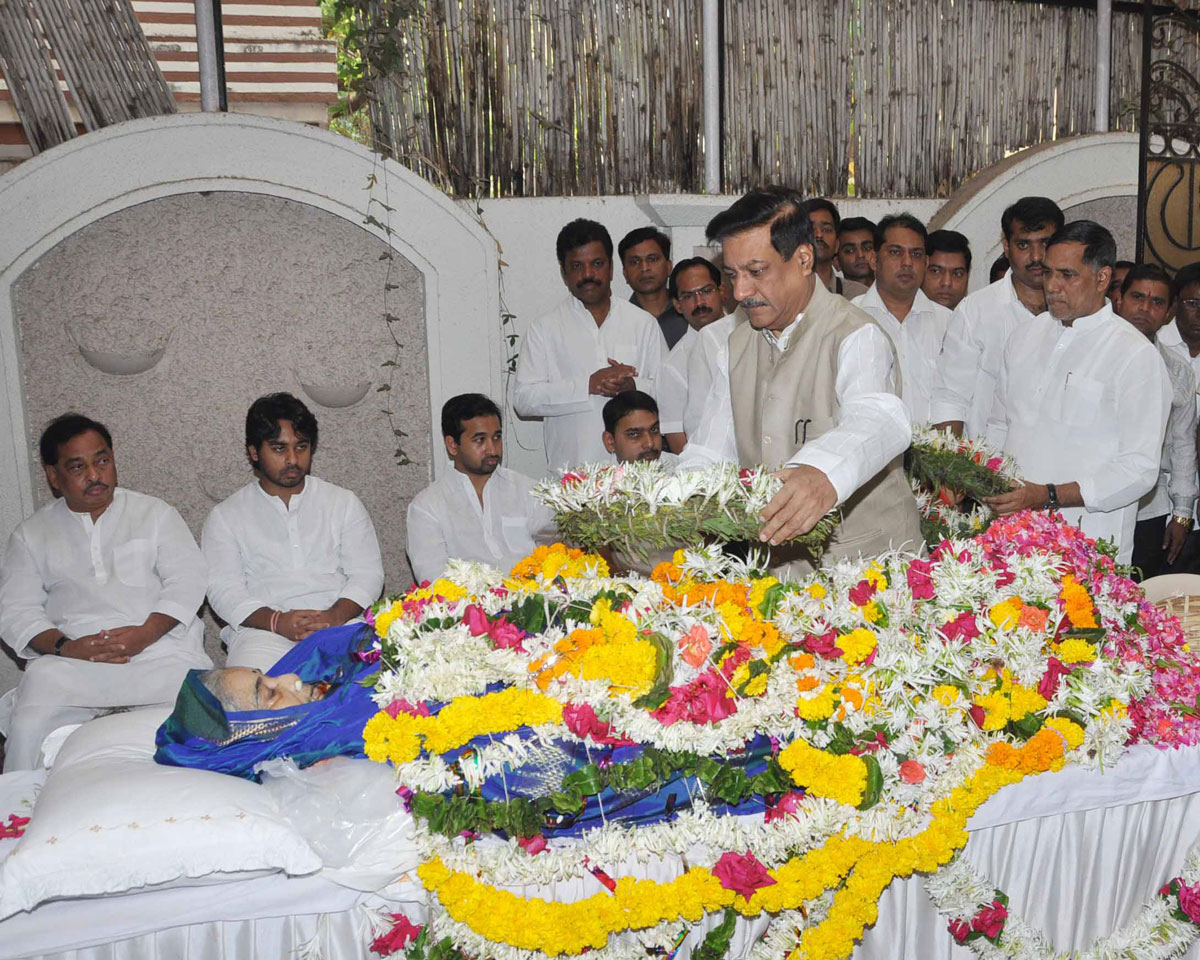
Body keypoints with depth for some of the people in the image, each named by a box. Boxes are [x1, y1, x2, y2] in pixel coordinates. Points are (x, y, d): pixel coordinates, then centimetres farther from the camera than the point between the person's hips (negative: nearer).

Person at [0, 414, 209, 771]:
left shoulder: (155, 513, 15)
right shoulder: (32, 535, 18)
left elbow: (187, 580, 5)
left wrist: (146, 633, -12)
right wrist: (66, 647, -10)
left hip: (158, 649, -1)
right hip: (70, 659, 1)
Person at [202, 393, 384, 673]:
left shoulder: (344, 502, 17)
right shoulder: (226, 516, 13)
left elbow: (368, 573, 9)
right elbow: (223, 590, 3)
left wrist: (336, 615, -12)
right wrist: (277, 621, -16)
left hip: (341, 622, 1)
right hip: (263, 631, -1)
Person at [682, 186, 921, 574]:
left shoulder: (856, 337, -11)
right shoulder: (740, 338, 11)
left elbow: (876, 422, -32)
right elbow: (709, 449, 12)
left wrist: (825, 475, -53)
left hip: (865, 559, -6)